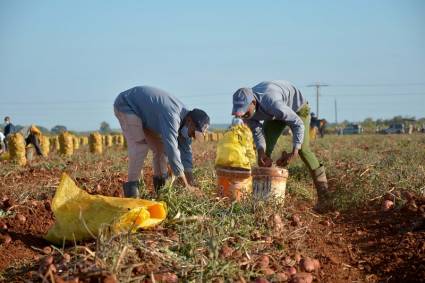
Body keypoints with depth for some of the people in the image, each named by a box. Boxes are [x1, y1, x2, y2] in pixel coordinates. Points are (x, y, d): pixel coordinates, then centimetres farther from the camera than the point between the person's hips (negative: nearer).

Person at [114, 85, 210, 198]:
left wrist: (191, 184, -6)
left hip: (143, 111, 9)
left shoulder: (184, 117, -8)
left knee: (160, 145, 3)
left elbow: (186, 151, -2)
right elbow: (172, 152, -39)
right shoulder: (172, 117, -37)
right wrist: (187, 186, -33)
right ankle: (131, 190, -20)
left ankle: (161, 187, 9)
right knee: (140, 146, -23)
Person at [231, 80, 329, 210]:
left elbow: (298, 124, -38)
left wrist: (294, 153, -45)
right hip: (275, 115, 6)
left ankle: (323, 194, -13)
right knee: (264, 149, -4)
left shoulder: (272, 103, -46)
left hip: (297, 108, -6)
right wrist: (261, 153, -34)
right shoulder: (245, 107, -25)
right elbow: (257, 132, -16)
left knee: (303, 149, -18)